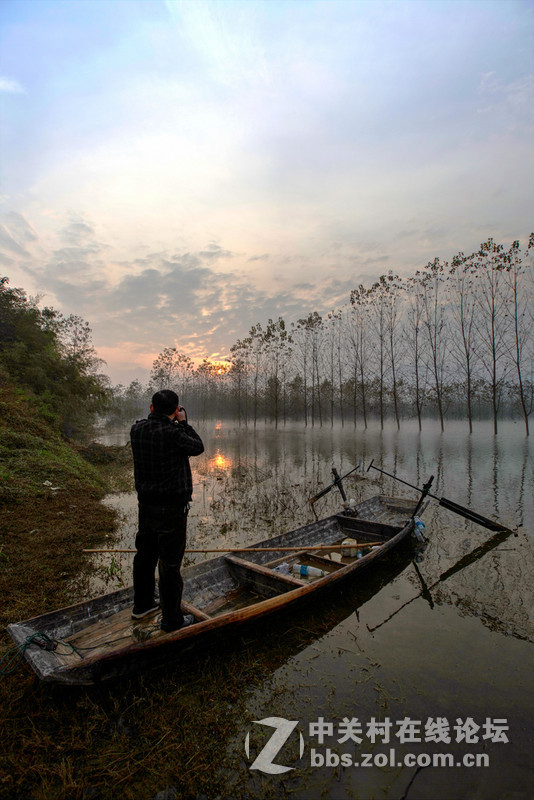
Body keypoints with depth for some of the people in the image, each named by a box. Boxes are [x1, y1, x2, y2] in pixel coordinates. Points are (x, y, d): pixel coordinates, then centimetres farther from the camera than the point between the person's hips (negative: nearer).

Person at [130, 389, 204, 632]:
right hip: (172, 509, -7)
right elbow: (197, 447, -8)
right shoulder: (172, 433, -23)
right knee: (170, 563, 5)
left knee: (144, 555, 22)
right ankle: (171, 619, 20)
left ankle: (142, 604, 42)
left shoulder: (137, 430, -5)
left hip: (146, 505, 7)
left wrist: (169, 422, 6)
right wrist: (183, 422, -1)